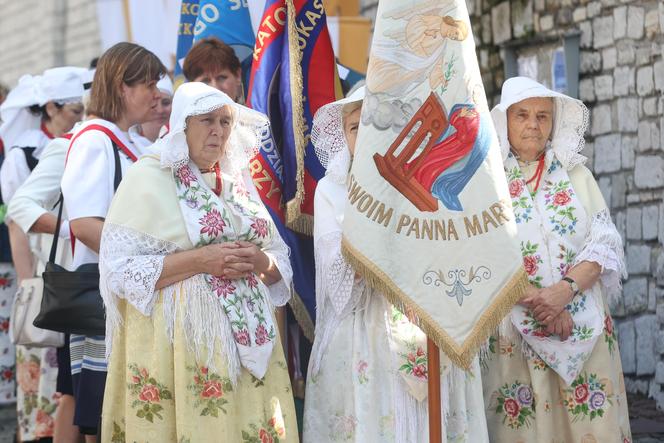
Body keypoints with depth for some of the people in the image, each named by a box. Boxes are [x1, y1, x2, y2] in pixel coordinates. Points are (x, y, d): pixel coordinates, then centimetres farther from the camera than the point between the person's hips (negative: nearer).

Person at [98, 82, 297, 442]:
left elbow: (282, 261, 17)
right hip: (179, 342, -5)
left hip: (249, 342, 5)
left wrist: (261, 263, -7)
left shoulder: (239, 182, 15)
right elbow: (119, 267, -13)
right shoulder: (147, 179, -4)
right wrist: (199, 261, -19)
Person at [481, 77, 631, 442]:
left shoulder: (575, 175, 9)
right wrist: (535, 301, -16)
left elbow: (604, 244, 2)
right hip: (513, 328, -2)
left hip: (584, 327, 2)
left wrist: (565, 289, -15)